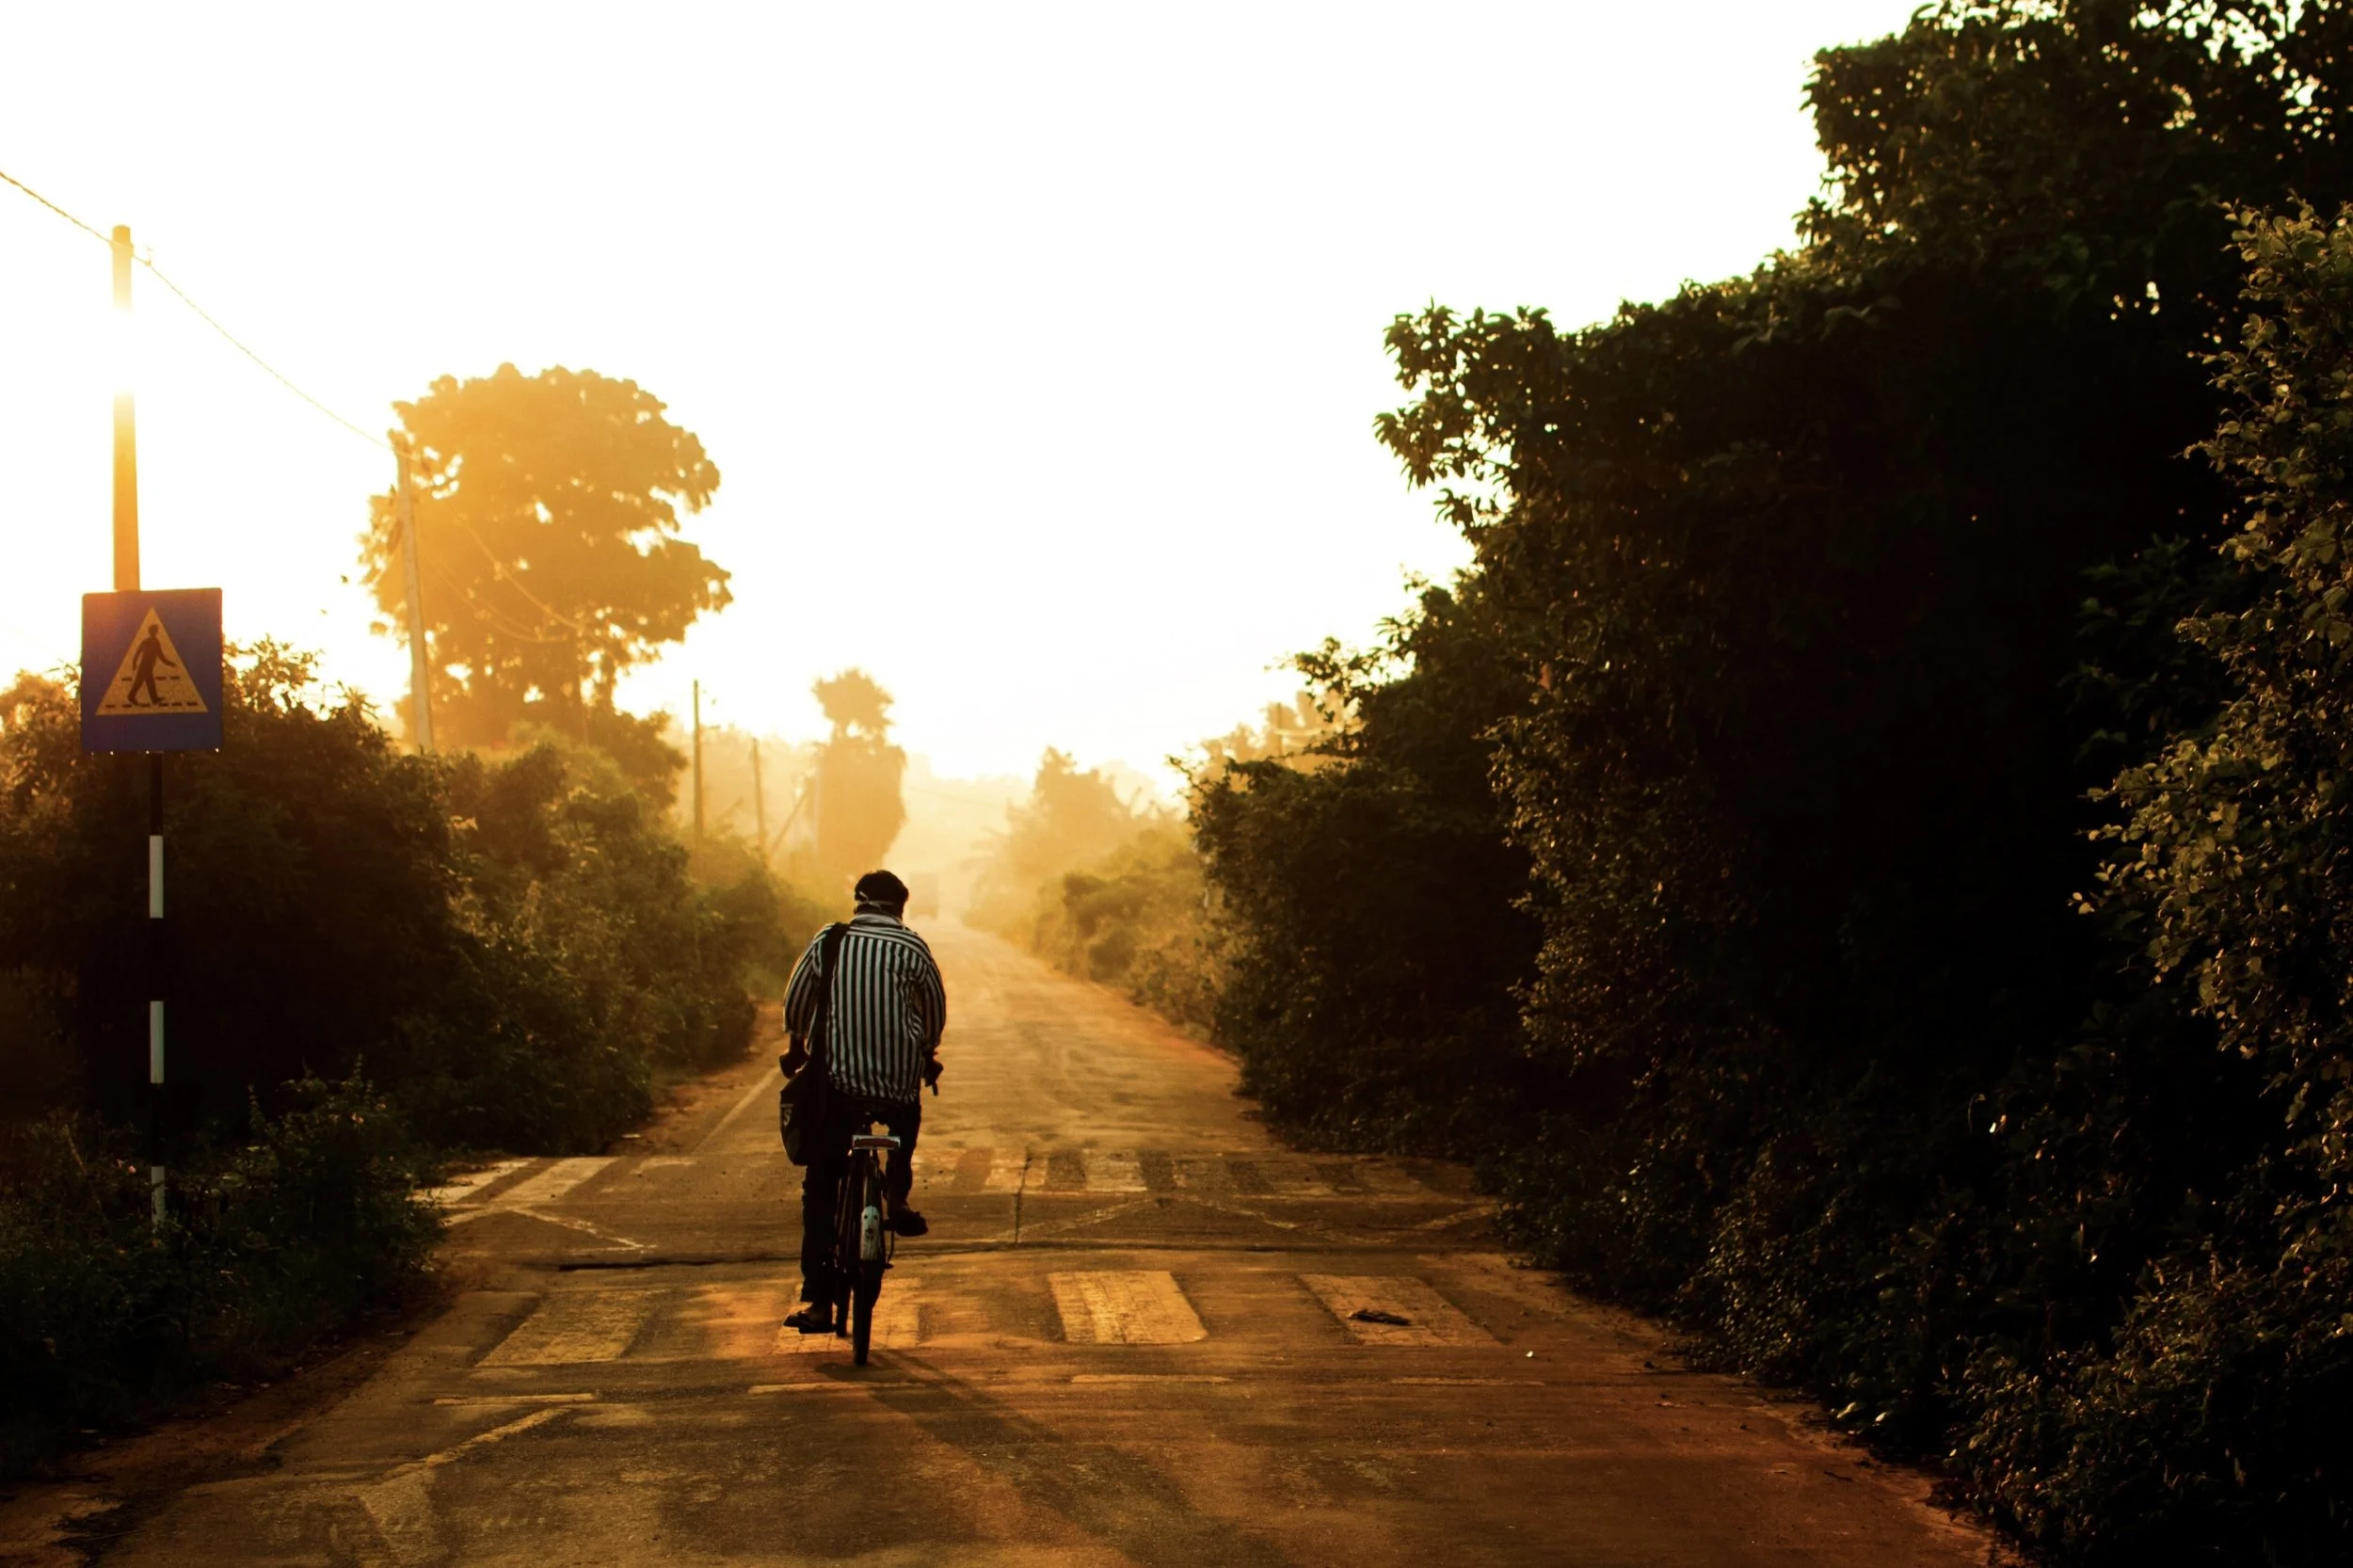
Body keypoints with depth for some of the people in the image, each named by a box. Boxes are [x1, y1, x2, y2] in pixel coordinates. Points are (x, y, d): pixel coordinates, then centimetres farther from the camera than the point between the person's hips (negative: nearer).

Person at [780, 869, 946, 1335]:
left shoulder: (829, 942, 3)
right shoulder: (912, 948, 1)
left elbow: (795, 1005, 10)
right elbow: (936, 1012, 9)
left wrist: (797, 1049, 29)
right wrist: (927, 1054, 29)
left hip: (838, 1079, 0)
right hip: (899, 1083, 0)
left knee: (820, 1190, 8)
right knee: (906, 1121, 37)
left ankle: (819, 1300, 2)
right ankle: (898, 1195, 20)